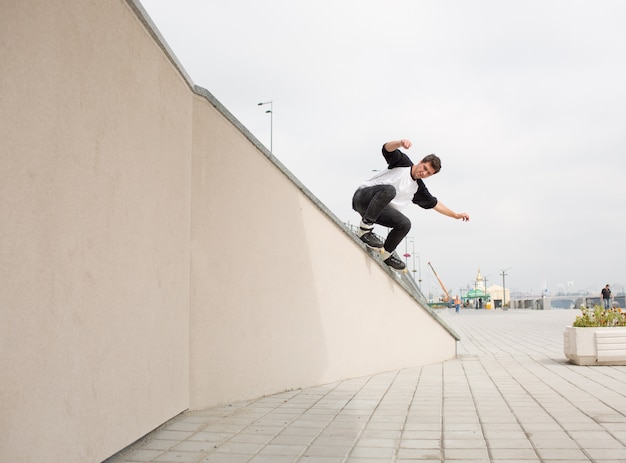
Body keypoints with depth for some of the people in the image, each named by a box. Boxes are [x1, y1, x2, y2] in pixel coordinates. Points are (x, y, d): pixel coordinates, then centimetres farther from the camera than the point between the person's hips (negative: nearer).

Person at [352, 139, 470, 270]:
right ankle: (365, 229, -35)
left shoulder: (418, 189, 12)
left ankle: (386, 254, 9)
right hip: (363, 197, -7)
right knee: (388, 189, -37)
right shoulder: (403, 162, -2)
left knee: (405, 224, -12)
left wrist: (456, 215, 26)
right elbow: (387, 148, -18)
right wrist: (400, 143, -41)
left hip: (378, 209, 7)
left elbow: (434, 204, 25)